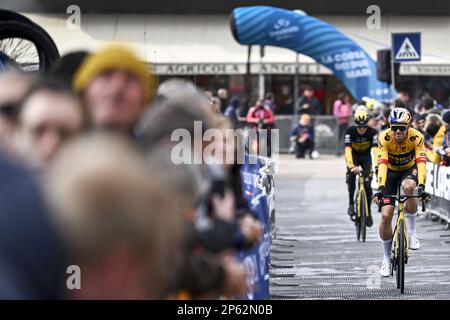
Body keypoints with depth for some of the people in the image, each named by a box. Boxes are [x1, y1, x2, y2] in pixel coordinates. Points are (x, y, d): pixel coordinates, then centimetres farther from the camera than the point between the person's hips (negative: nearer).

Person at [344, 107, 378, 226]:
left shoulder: (372, 132, -26)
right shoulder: (350, 131, -27)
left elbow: (375, 149, -37)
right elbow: (348, 149, -37)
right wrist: (350, 165, -52)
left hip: (366, 157, 0)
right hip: (353, 156, 0)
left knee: (367, 184, -12)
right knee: (351, 174, -29)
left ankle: (368, 211, 6)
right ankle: (351, 203, -13)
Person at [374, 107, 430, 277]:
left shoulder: (416, 137, -28)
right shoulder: (384, 138, -27)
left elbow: (421, 162, -36)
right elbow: (382, 164, -36)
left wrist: (421, 187, -50)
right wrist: (380, 188, -48)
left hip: (409, 170, -1)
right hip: (390, 172, 1)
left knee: (408, 187, -37)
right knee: (386, 215, -11)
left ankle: (412, 231, -18)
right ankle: (386, 257, 8)